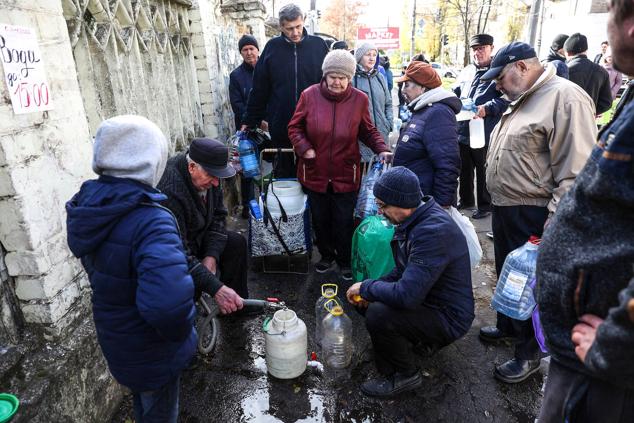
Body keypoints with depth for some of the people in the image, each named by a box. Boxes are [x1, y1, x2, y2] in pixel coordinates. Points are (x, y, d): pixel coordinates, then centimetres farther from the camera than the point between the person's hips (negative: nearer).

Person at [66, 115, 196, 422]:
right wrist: (180, 332, -26)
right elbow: (169, 302, -49)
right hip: (152, 351, -7)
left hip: (113, 338, 7)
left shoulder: (87, 208, -10)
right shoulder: (150, 222, -36)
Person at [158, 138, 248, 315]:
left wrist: (212, 255, -15)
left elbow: (218, 214, -3)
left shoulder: (207, 175, -15)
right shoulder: (169, 190, -38)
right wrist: (216, 289, -44)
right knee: (192, 281, -29)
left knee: (237, 243, 0)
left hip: (195, 235, 8)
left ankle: (237, 304, 14)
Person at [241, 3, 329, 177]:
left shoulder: (318, 45, 1)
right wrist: (249, 121, 5)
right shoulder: (272, 47, 3)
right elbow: (259, 88, 5)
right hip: (281, 125, 1)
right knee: (284, 173, 12)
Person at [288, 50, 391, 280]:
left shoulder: (359, 99, -5)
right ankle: (327, 255, 40)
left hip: (345, 175, -1)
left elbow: (368, 132, 6)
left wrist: (382, 149, -11)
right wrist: (305, 148, -13)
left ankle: (345, 261, 32)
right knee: (320, 219, 16)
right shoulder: (309, 95, -6)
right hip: (315, 173, 1)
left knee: (344, 222, 9)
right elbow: (295, 127, 2)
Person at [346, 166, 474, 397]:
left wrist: (366, 287, -19)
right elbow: (403, 270, 11)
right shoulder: (417, 218, -1)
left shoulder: (434, 231, -32)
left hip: (448, 317, -9)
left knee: (377, 315, -28)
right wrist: (370, 289, -4)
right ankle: (418, 340, 20)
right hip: (426, 297, 9)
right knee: (364, 299, 6)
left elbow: (407, 296, -36)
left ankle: (406, 376, -1)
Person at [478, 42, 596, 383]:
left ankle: (528, 354, 23)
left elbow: (576, 170, -23)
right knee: (506, 274, 22)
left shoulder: (566, 98, -17)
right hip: (504, 209, 9)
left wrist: (554, 221, -24)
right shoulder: (523, 100, 15)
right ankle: (507, 326, 43)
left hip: (533, 217, -9)